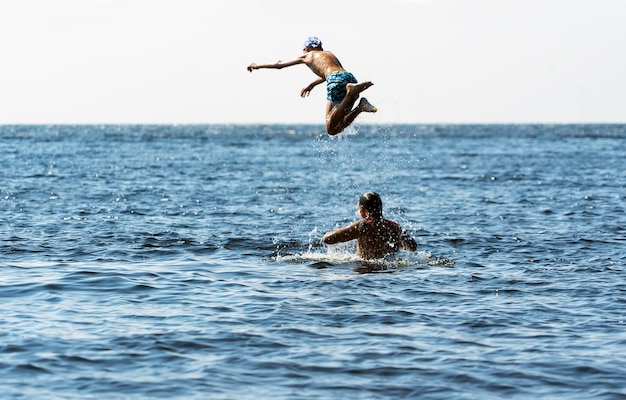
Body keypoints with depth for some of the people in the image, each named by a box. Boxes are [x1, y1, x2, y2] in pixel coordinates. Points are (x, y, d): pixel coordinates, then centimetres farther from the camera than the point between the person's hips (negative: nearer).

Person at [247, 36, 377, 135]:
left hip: (337, 82, -6)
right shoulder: (329, 54, 35)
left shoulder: (307, 56, 21)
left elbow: (279, 65, 30)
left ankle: (352, 91, -25)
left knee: (331, 129, -10)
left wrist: (258, 66, 45)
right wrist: (312, 85, 70)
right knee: (337, 127, 12)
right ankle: (360, 107, -13)